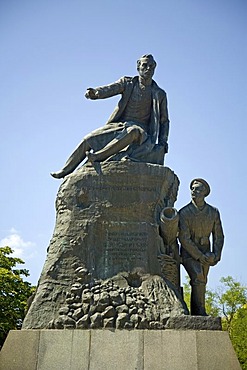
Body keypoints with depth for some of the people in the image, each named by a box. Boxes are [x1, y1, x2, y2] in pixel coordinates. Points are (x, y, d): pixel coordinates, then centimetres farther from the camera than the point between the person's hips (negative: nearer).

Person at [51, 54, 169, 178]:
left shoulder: (159, 94, 6)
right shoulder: (127, 83, 8)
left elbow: (164, 121, 10)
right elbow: (109, 89, -9)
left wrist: (162, 143, -3)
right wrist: (94, 92, -32)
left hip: (140, 130, -3)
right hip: (118, 125, 3)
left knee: (133, 131, -40)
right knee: (89, 139, -7)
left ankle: (99, 156, -39)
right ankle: (66, 170, 10)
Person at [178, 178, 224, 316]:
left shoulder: (213, 212, -3)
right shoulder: (184, 213, -15)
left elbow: (218, 236, 3)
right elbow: (184, 239, -17)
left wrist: (215, 256, -10)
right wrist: (200, 257, -19)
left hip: (205, 252, 4)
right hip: (189, 253, -4)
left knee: (200, 284, 5)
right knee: (198, 279, -22)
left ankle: (194, 315, 16)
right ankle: (200, 312, -12)